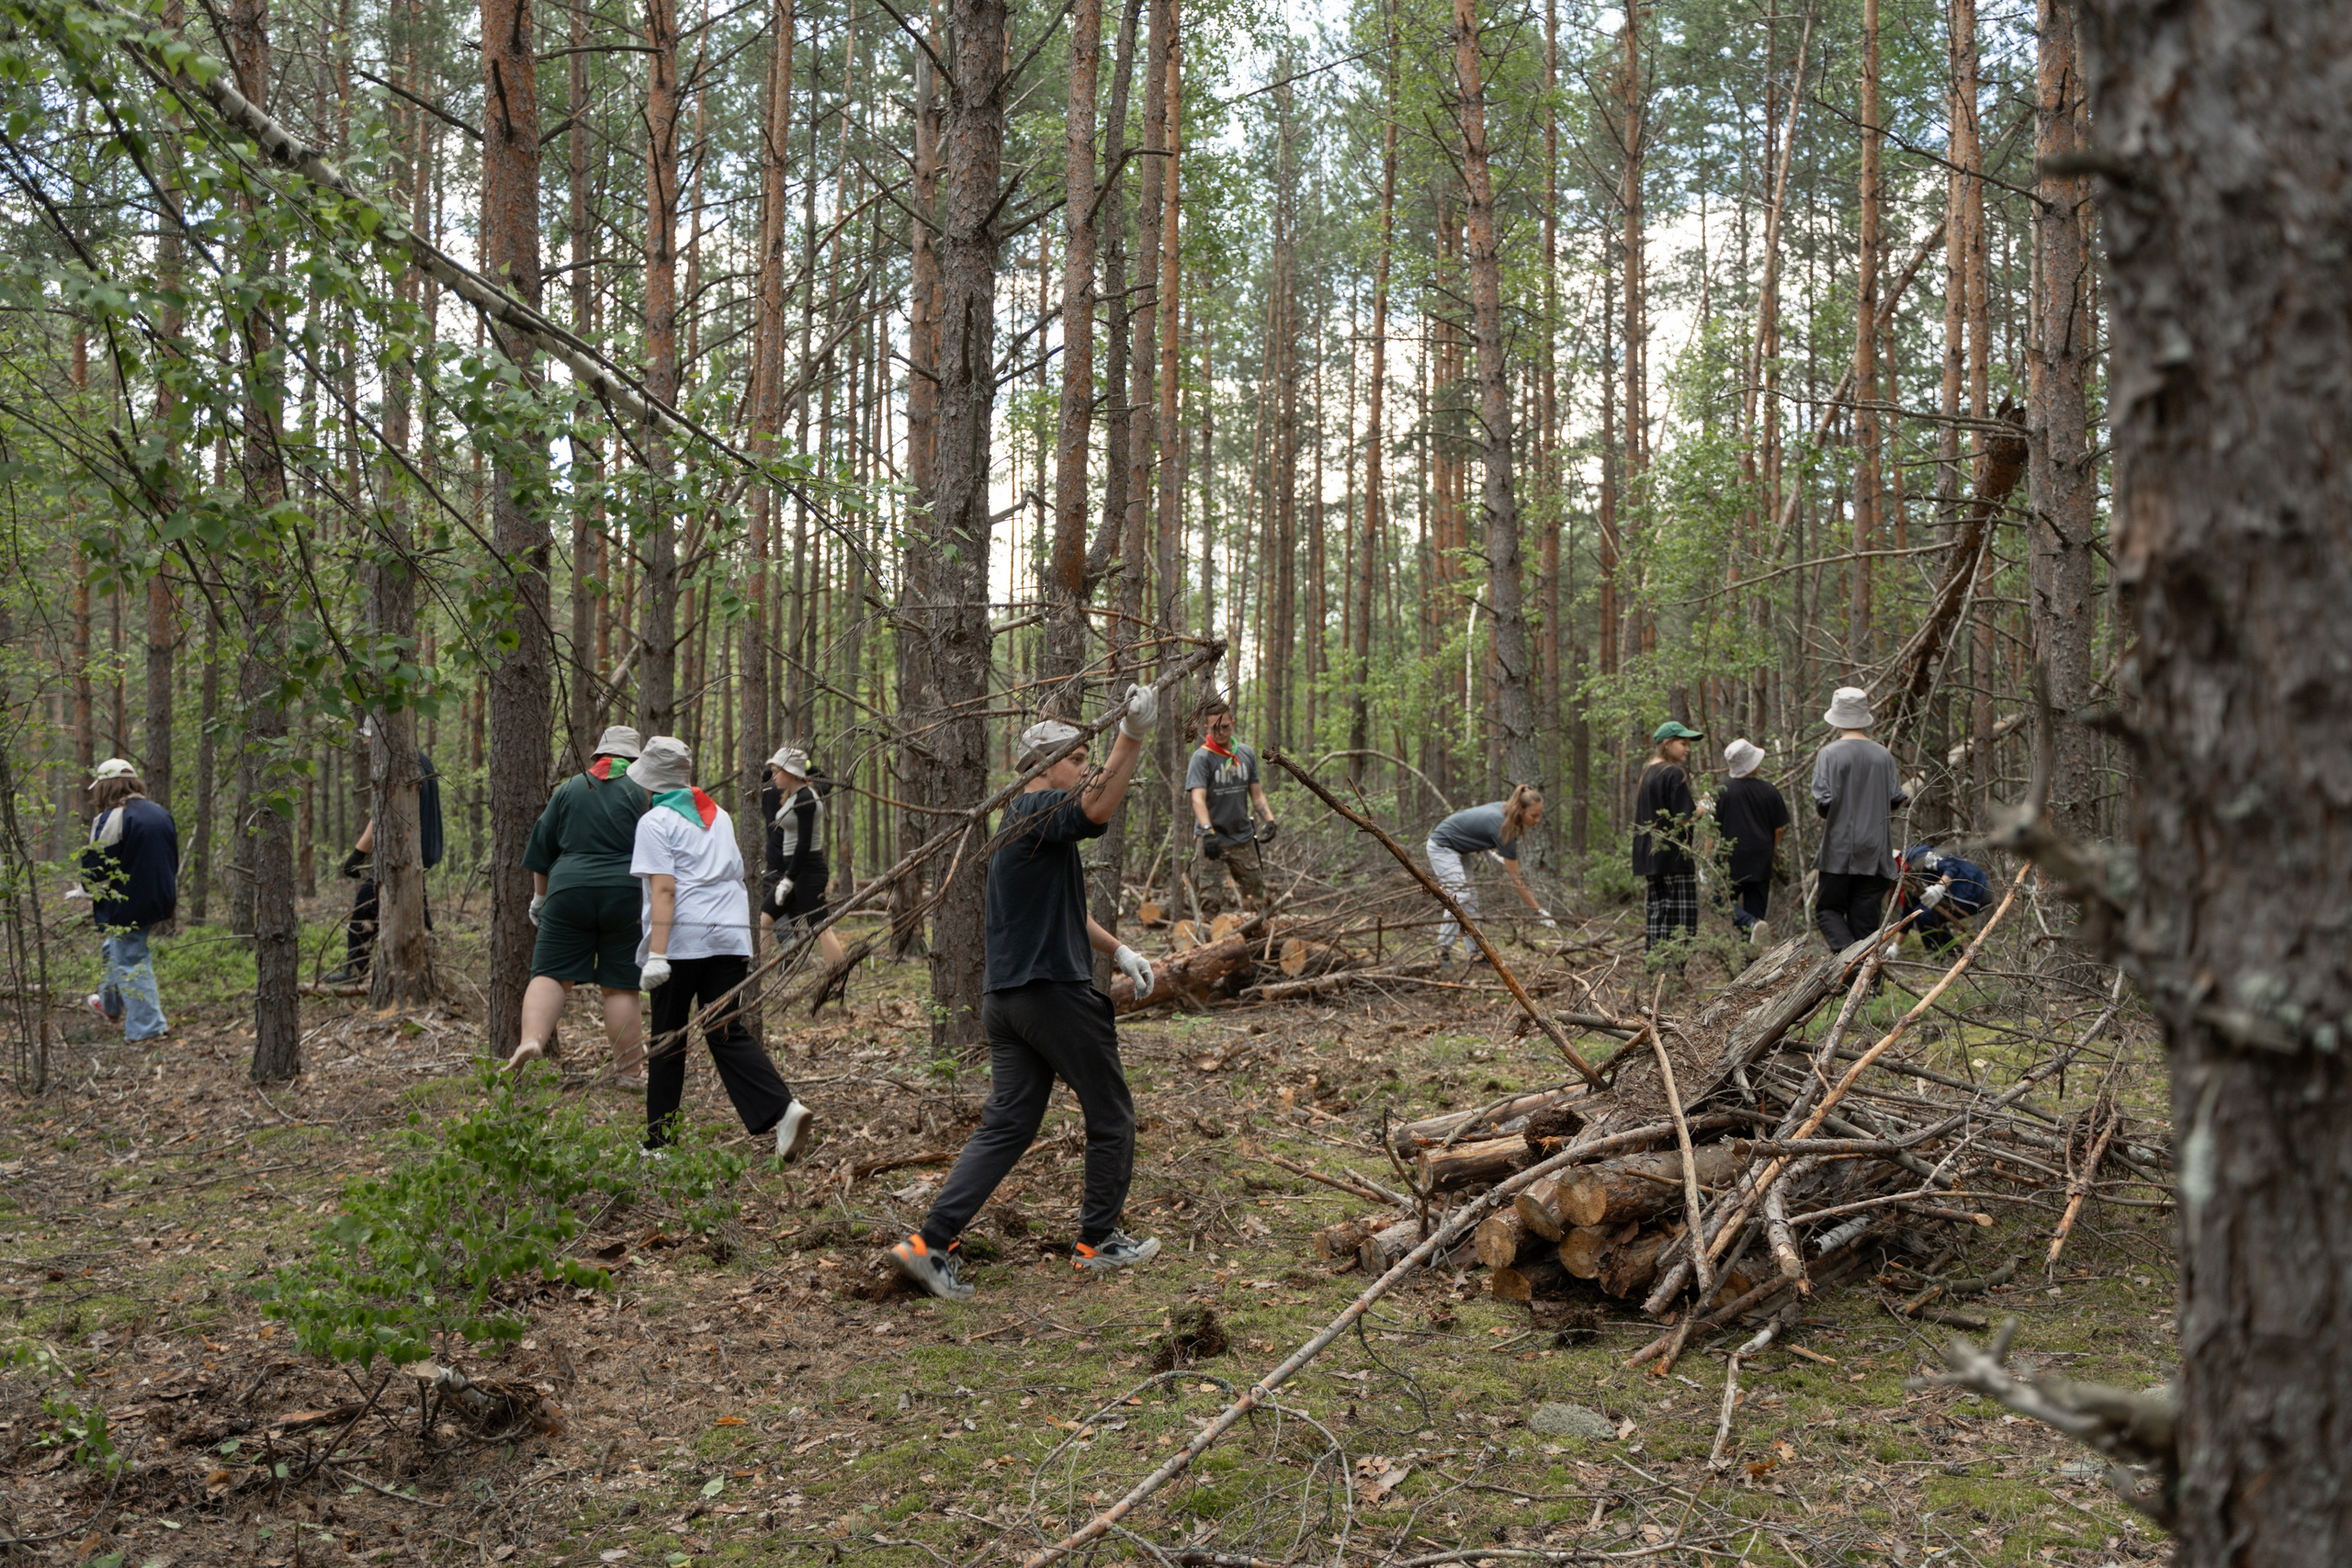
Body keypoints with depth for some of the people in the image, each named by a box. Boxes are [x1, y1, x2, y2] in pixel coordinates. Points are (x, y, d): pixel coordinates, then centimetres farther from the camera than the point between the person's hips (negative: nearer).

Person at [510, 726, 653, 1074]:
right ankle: (626, 1066, 8)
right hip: (626, 897, -1)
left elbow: (542, 849, 15)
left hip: (569, 892, 1)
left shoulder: (568, 789, 12)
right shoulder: (644, 792, 4)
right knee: (621, 986, 4)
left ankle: (531, 1039, -18)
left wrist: (539, 898, 25)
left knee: (550, 974, 4)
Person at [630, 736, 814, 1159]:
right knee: (728, 1033, 4)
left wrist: (657, 954, -17)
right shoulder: (719, 818, 19)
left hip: (682, 938, -5)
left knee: (668, 1037, 7)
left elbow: (663, 889, -12)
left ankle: (660, 1136, 14)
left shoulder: (655, 822, -2)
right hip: (731, 935, 5)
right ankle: (783, 1109, -16)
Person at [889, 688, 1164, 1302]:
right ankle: (1098, 1241, 17)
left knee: (1006, 1126, 7)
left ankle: (931, 1243, -2)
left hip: (1006, 998, 9)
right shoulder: (1041, 811, -11)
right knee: (1111, 1118, 7)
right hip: (1055, 995, -9)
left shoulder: (1024, 819, 20)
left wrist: (1118, 950, 25)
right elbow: (1097, 809, -35)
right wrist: (1131, 737, -45)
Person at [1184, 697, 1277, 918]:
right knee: (1209, 899, -10)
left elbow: (1256, 793, 13)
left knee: (1257, 896, 8)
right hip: (1212, 840, -5)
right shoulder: (1202, 757, -9)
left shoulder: (1247, 754, 8)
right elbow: (1198, 798, -20)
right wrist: (1208, 831, -35)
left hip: (1243, 837, 5)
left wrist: (1269, 819, -6)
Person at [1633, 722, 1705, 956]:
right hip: (1674, 856, -9)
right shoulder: (1674, 774, -13)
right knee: (1682, 919, -5)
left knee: (1657, 914, 10)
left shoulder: (1647, 773, 14)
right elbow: (1684, 819, -17)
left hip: (1649, 856, 9)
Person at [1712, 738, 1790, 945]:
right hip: (1761, 862, 2)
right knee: (1756, 908, 11)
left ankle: (1751, 923, -24)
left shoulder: (1723, 791, -8)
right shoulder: (1768, 791, -3)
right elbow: (1780, 829, 3)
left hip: (1732, 860, -2)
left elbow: (1714, 828, -7)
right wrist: (1771, 850, 20)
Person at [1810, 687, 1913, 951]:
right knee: (1865, 917, 8)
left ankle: (1846, 950, -18)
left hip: (1839, 851, -3)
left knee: (1828, 908, 7)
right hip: (1875, 851, 3)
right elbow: (1896, 800, 3)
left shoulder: (1830, 753, -9)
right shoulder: (1883, 755, 2)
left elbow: (1823, 801, -14)